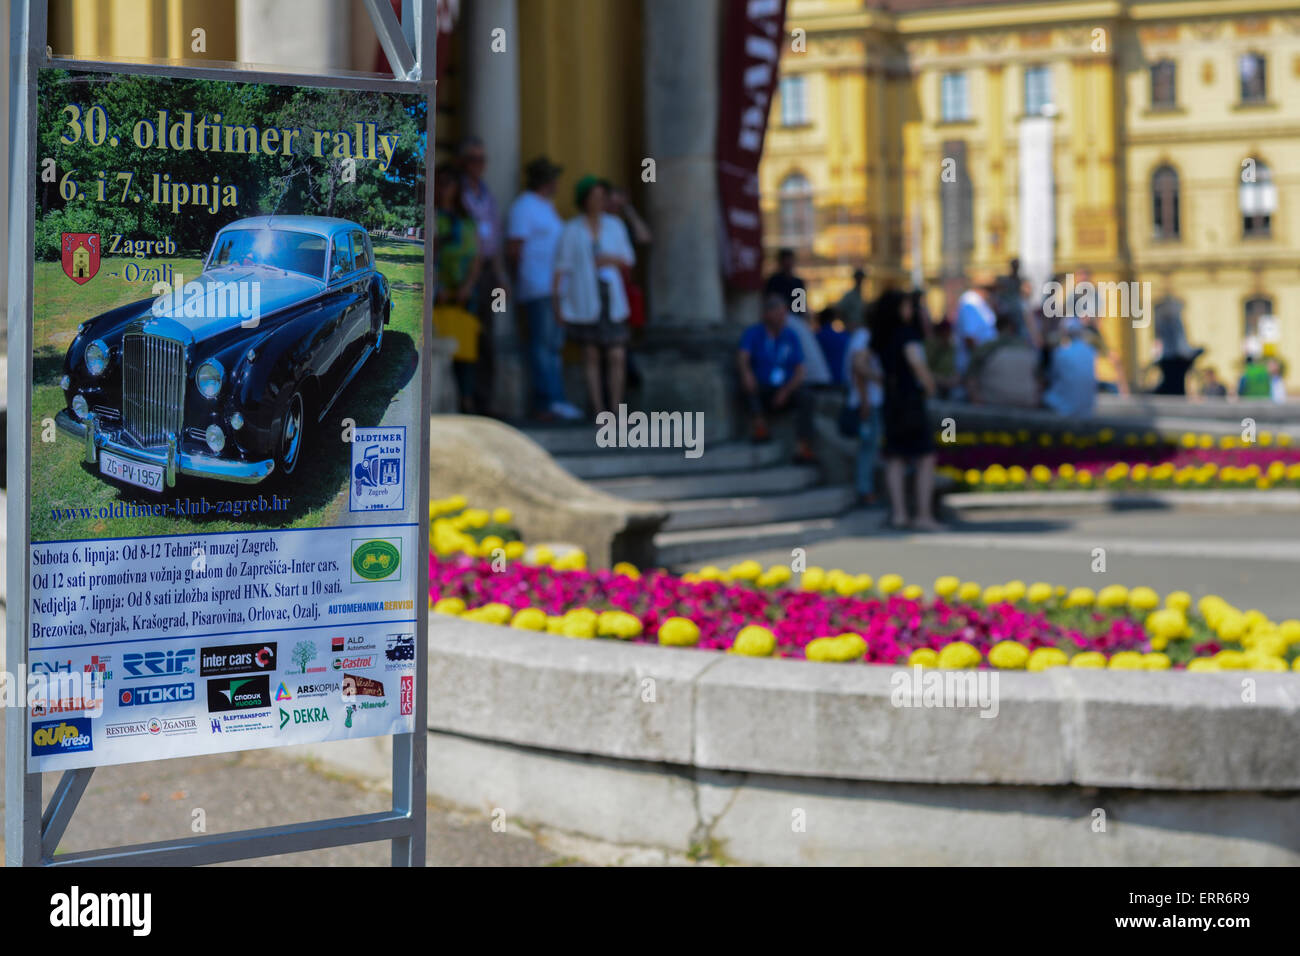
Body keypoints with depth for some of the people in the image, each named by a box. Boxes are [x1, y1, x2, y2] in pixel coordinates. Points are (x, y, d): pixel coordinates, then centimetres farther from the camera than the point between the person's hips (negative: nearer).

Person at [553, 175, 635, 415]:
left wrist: (612, 260, -6)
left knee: (617, 357, -5)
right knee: (590, 355, 1)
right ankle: (598, 410, 5)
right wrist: (557, 299, -7)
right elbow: (561, 268, -2)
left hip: (612, 299, 3)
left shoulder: (615, 226, 10)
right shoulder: (571, 231, -1)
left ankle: (616, 410, 4)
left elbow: (628, 258, 15)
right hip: (584, 302, -3)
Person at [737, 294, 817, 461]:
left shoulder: (791, 336, 9)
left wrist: (786, 392, -15)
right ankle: (759, 425, -46)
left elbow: (799, 372, 2)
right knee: (747, 386, -31)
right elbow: (742, 357, -16)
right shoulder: (754, 333, 2)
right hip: (761, 391, -1)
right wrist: (746, 373, -40)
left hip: (786, 390, 1)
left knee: (805, 396, -28)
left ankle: (805, 447, -39)